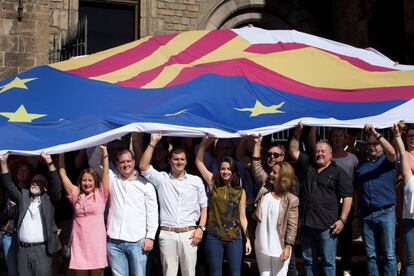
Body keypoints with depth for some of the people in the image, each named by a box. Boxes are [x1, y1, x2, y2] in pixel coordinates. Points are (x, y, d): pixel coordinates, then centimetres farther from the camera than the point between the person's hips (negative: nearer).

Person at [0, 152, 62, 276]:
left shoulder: (48, 200, 5)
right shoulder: (23, 198, 14)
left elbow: (56, 186, -8)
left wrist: (49, 163, -19)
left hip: (42, 249, -3)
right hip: (23, 249, 3)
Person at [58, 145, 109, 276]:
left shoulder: (100, 194, 4)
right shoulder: (76, 195, 9)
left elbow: (106, 172, -2)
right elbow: (63, 174, 10)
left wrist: (104, 150, -7)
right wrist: (61, 153, 7)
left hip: (97, 244, -2)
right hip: (79, 244, 2)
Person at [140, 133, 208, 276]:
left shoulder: (196, 181, 8)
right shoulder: (161, 179, 5)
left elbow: (204, 206, 11)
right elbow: (143, 167, -9)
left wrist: (201, 228, -1)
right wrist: (153, 142, -9)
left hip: (189, 233, 1)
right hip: (167, 234, 0)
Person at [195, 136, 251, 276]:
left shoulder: (240, 191, 3)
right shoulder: (214, 185, 3)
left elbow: (242, 217, 5)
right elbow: (199, 161, 2)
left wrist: (248, 239, 0)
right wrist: (204, 142, -7)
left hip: (234, 239, 0)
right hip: (214, 237, 0)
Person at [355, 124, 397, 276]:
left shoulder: (387, 161, 4)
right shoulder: (361, 165, 15)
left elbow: (392, 152, -20)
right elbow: (356, 188, 18)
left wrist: (376, 134, -27)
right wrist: (357, 211, 10)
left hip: (386, 213, -3)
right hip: (366, 214, 4)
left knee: (389, 255, 0)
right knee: (371, 255, 9)